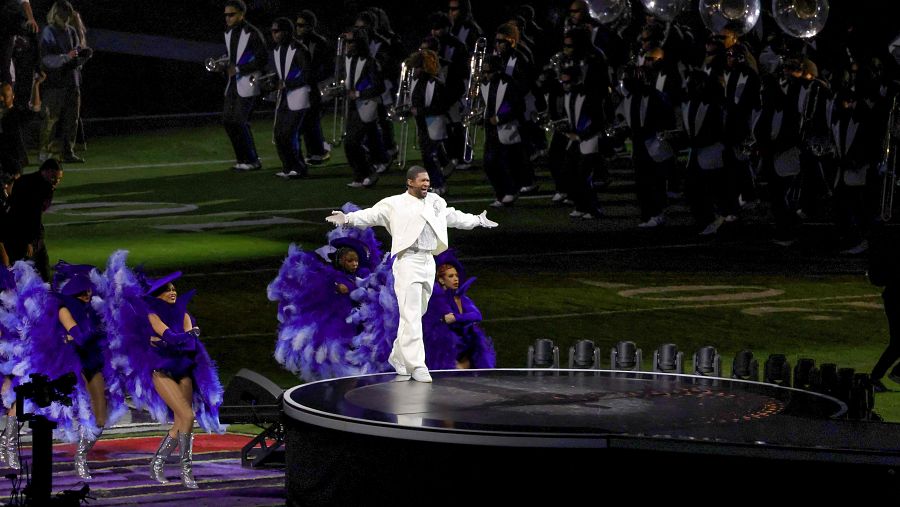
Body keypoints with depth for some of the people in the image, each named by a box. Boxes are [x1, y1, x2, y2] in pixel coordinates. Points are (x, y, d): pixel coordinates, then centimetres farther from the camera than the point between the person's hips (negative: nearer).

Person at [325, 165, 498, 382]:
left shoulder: (435, 202, 16)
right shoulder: (394, 204, -1)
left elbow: (453, 216, 31)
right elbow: (371, 215, -6)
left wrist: (478, 220, 42)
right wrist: (348, 218, -23)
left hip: (428, 263, 6)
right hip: (408, 262, -6)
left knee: (417, 314, 12)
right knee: (411, 316, -10)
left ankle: (398, 357, 27)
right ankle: (416, 365, -11)